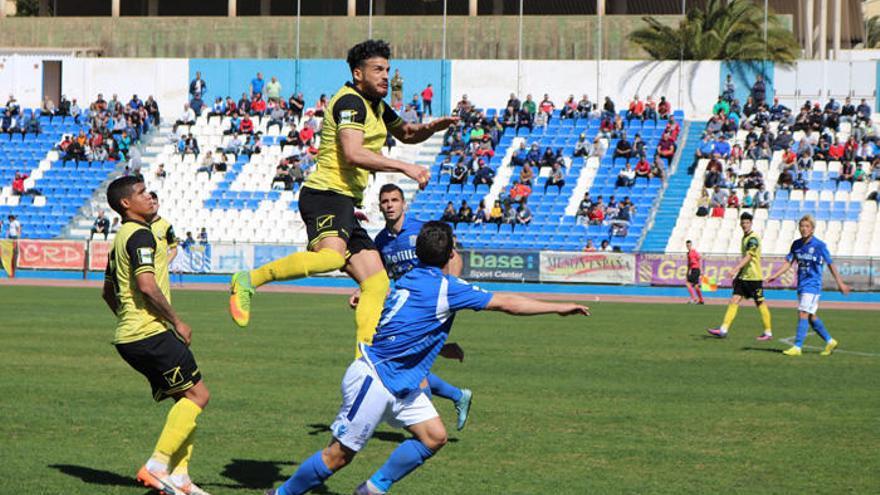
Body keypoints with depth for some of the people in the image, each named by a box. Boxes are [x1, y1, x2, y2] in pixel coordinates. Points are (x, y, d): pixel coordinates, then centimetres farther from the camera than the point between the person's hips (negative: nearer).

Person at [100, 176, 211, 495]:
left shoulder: (121, 238, 20)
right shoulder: (140, 235, -12)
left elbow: (108, 292, 28)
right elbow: (147, 286, -23)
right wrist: (177, 322, -14)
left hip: (129, 336, 10)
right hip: (151, 334, -10)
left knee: (187, 399, 12)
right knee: (198, 395, -8)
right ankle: (157, 467, -12)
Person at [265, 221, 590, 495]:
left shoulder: (413, 279, 9)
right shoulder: (444, 287, -16)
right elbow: (507, 304, -12)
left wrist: (441, 348, 14)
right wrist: (559, 308, -5)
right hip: (374, 380, -9)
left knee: (434, 436, 2)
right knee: (340, 455, -3)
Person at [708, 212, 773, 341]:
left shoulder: (753, 239, -14)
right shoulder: (744, 238, 15)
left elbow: (748, 257, -26)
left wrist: (736, 268, -37)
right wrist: (738, 274, 24)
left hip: (754, 277, -8)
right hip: (743, 276, 8)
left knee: (760, 304, 0)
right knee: (734, 300, -2)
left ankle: (768, 332, 10)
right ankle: (723, 329, -7)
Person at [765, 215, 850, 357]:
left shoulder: (819, 245, -9)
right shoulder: (796, 244, 6)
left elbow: (830, 264, -2)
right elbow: (788, 263, 9)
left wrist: (840, 283, 3)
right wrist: (775, 276, -3)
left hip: (812, 285, -6)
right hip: (801, 285, 7)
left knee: (803, 314, -14)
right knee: (811, 317, 12)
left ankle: (797, 347, -14)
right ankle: (830, 341, 27)